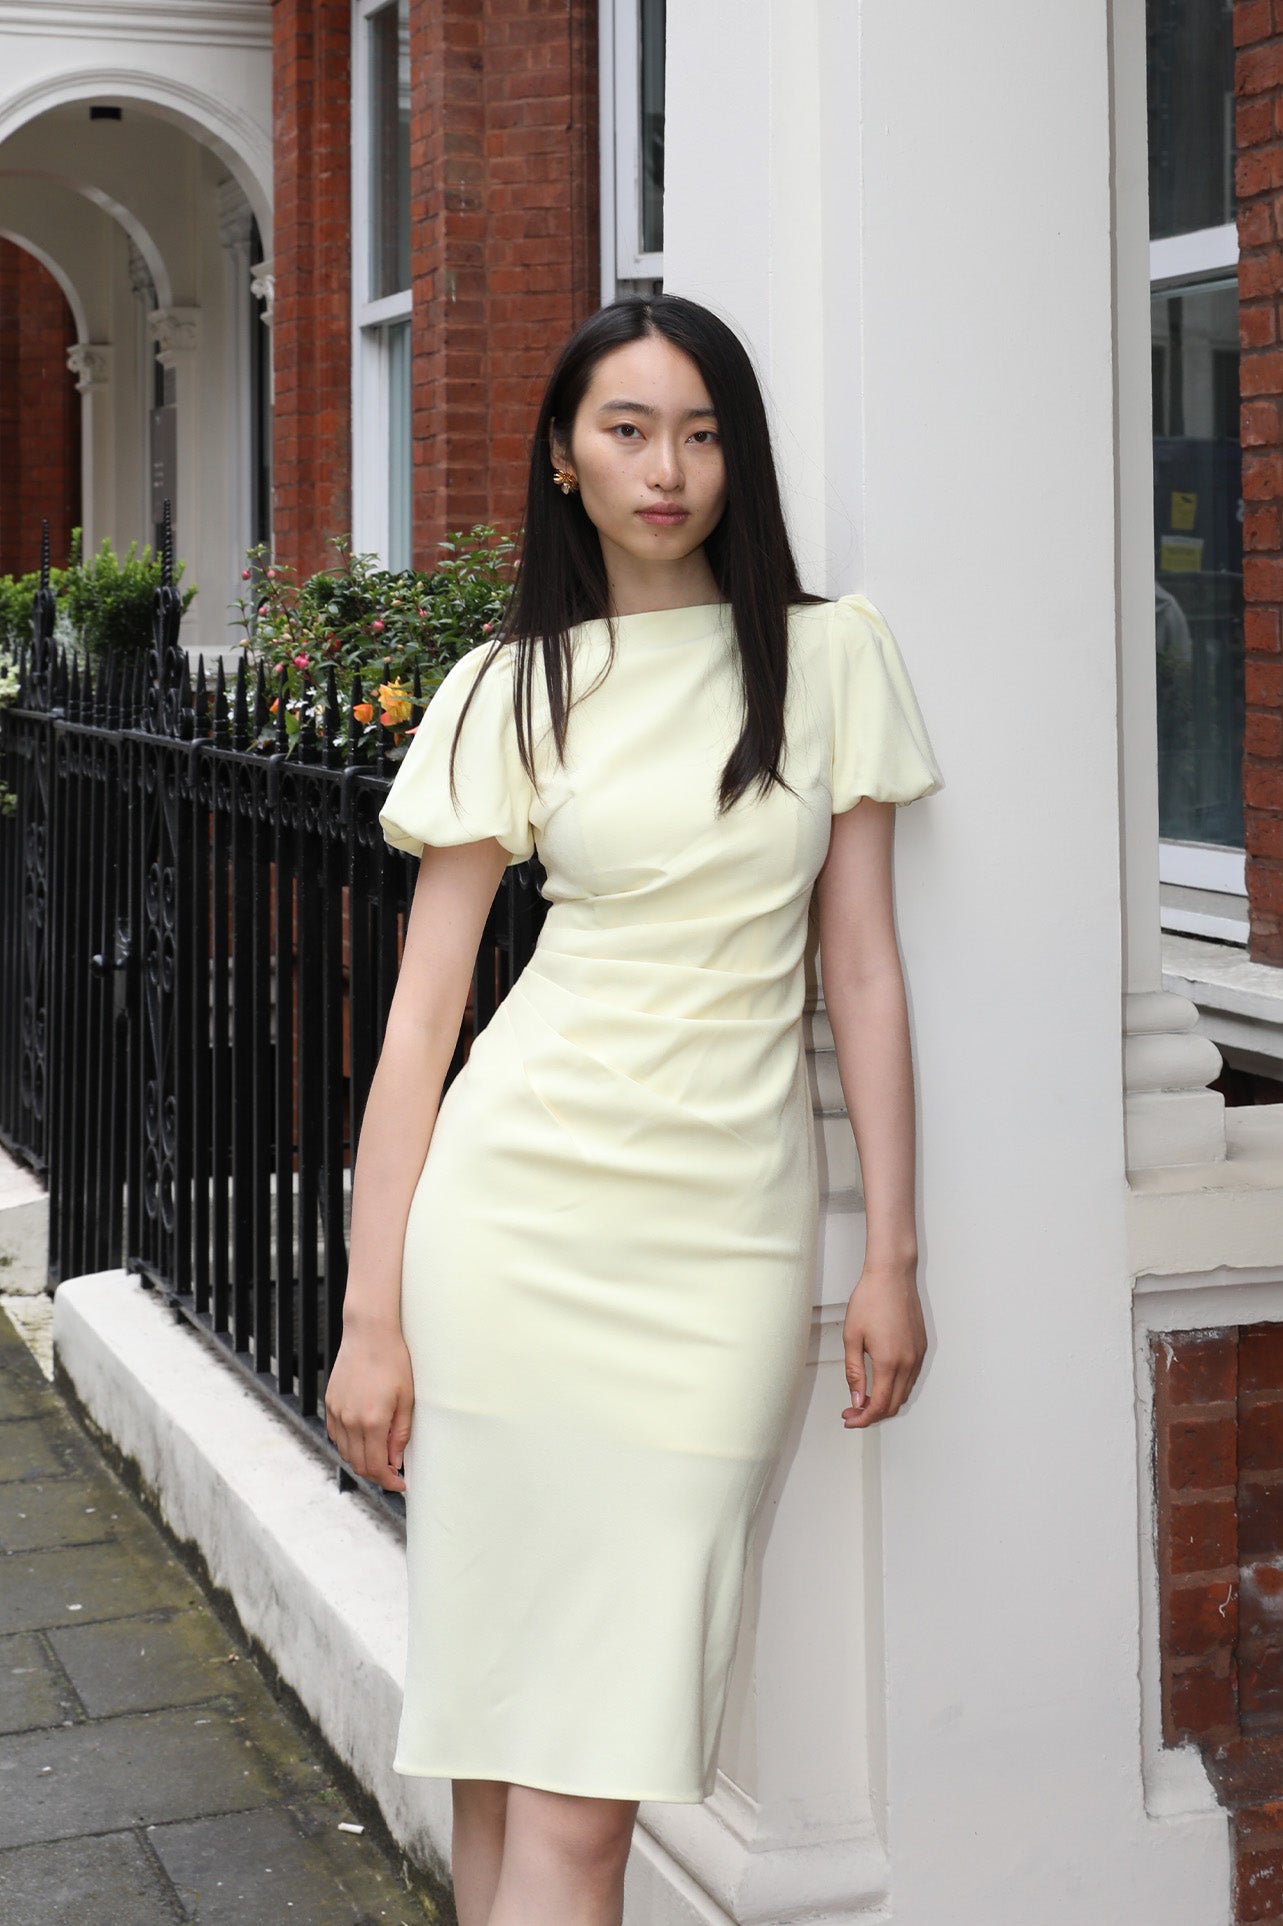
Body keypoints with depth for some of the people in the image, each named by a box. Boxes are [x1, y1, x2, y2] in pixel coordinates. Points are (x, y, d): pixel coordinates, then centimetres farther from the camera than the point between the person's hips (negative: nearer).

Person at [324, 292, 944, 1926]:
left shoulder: (829, 655, 7)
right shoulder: (511, 687, 5)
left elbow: (861, 967, 7)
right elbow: (422, 1011, 2)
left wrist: (892, 1257, 3)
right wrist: (372, 1317, -4)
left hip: (727, 1235, 0)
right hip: (521, 1211, 0)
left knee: (592, 1762, -2)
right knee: (506, 1731, 3)